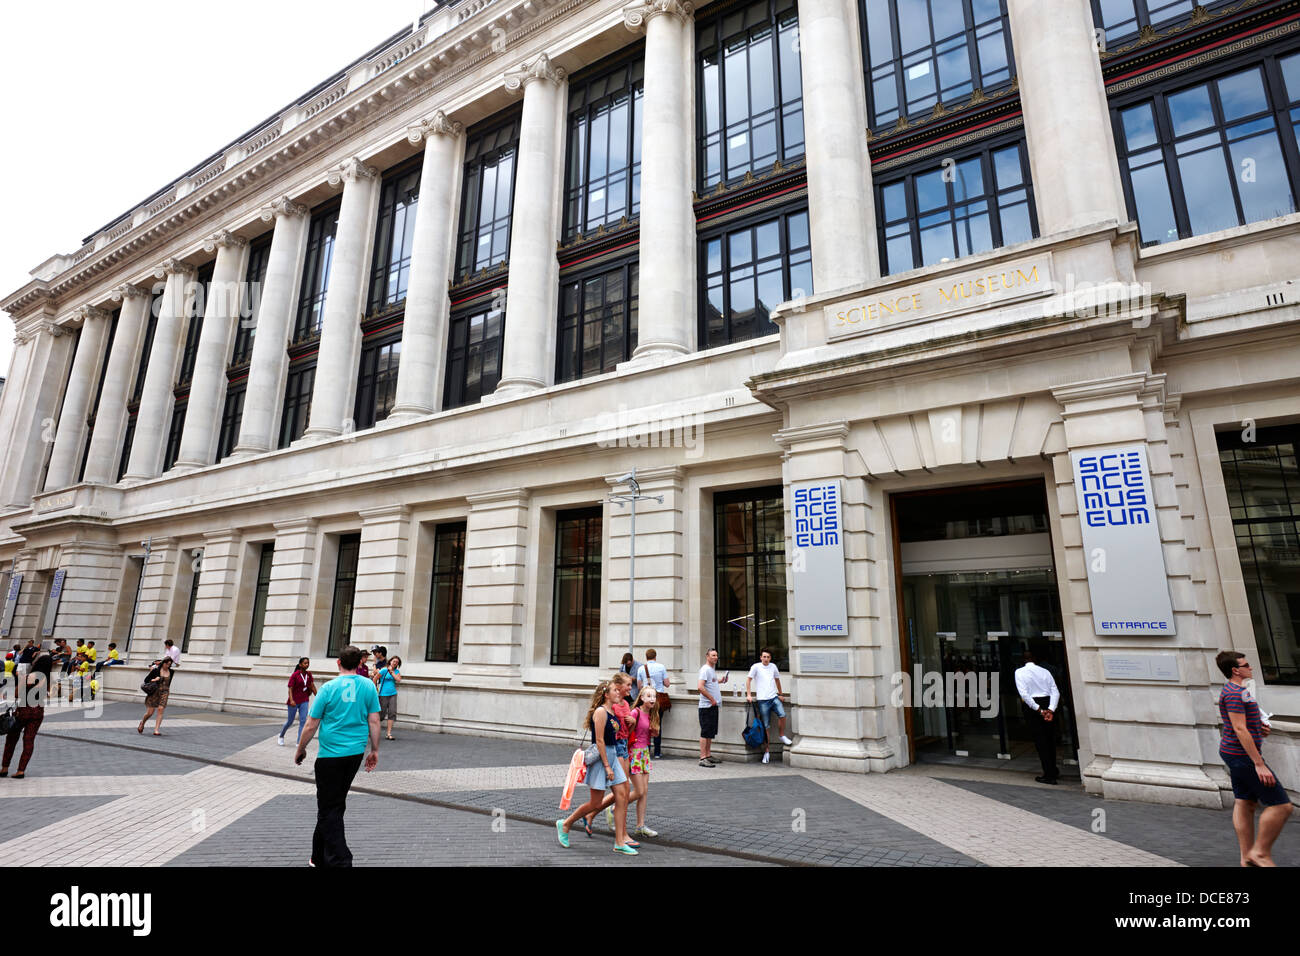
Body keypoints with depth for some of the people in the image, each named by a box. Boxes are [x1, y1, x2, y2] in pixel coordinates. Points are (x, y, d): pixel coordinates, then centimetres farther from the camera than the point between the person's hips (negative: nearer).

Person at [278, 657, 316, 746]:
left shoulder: (308, 674, 3)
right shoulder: (295, 675, -11)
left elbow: (312, 686, 10)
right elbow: (290, 689, -14)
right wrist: (291, 700, -24)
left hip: (304, 701, 4)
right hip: (294, 701, -4)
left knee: (303, 721, -5)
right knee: (290, 721, 9)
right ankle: (281, 736, 36)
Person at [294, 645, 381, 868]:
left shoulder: (329, 687, -10)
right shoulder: (368, 686, -1)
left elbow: (311, 725, -5)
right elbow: (374, 721, 0)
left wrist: (300, 749, 11)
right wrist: (375, 750, 9)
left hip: (330, 754, -4)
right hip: (356, 753, 5)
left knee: (329, 809, 3)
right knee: (336, 804, 19)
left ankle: (339, 860, -4)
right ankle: (320, 858, 33)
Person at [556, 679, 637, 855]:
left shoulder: (612, 712, 10)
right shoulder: (600, 711, -17)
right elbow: (599, 740, -19)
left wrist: (616, 728, 4)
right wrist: (607, 766, -19)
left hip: (611, 754, 9)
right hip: (600, 756, -9)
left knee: (621, 796, 2)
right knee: (596, 803, 1)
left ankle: (620, 842, 8)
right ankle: (564, 824, 22)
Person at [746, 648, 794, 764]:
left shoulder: (773, 666, 10)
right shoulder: (756, 667, -2)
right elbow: (748, 680, 0)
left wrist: (780, 694, 24)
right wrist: (748, 695, -5)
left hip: (774, 698, 3)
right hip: (763, 700, -3)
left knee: (782, 715, -22)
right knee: (765, 726, 0)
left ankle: (782, 736, 4)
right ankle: (766, 751, 11)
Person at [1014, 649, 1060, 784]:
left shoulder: (1019, 672, -3)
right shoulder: (1045, 671, 8)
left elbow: (1024, 694, -14)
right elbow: (1055, 692, -3)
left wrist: (1038, 709, -13)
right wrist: (1050, 709, -11)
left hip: (1033, 705, -4)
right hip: (1048, 704, 4)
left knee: (1040, 741, 2)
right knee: (1050, 739, 19)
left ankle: (1049, 775, 3)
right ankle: (1053, 770, 34)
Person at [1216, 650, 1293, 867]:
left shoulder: (1234, 690, 16)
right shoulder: (1235, 693, -18)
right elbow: (1239, 729, -23)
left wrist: (1260, 727, 8)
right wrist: (1259, 764, -24)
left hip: (1235, 754, 10)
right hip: (1242, 755, -10)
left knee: (1244, 804, 11)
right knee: (1281, 805, -6)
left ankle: (1247, 857, 16)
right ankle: (1260, 852, 2)